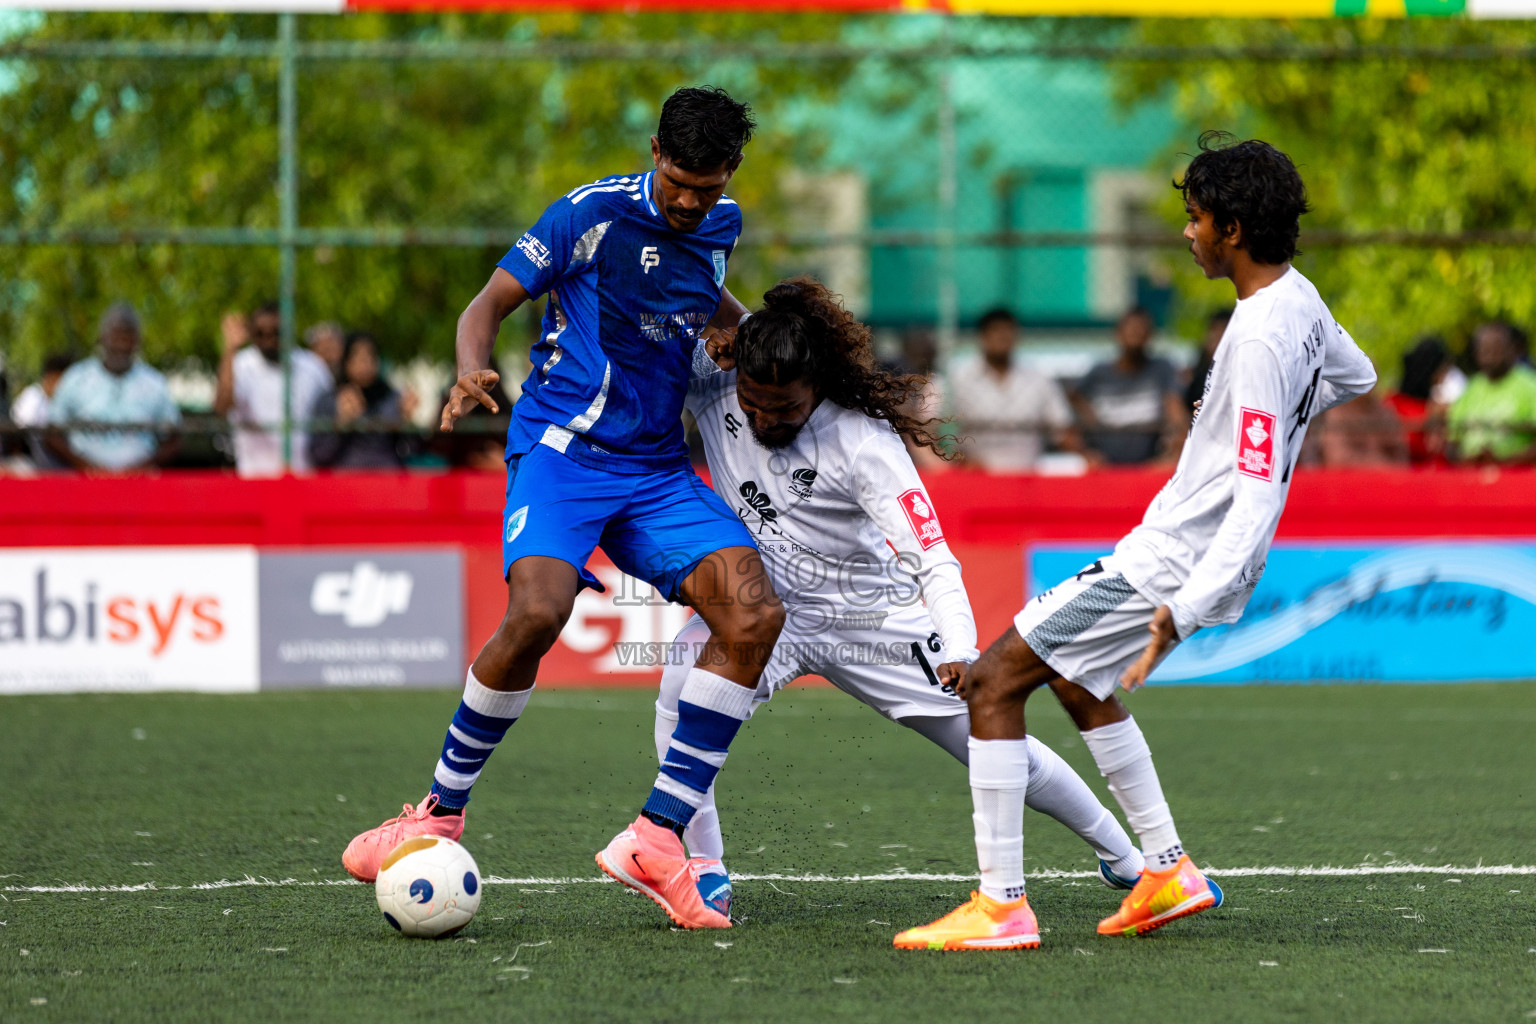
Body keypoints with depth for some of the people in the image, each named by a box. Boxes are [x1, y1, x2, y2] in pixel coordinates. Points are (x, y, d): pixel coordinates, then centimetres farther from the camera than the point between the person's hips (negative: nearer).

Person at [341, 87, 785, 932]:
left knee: (754, 613, -17)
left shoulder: (720, 226, 10)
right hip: (563, 447, -6)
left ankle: (655, 839, -14)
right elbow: (493, 301, -6)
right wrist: (472, 370, -25)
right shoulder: (595, 213, -8)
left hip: (657, 467, 6)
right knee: (536, 612, -31)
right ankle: (439, 814, -10)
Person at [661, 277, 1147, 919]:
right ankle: (705, 868, -18)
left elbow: (932, 558, -31)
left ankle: (1125, 859, 24)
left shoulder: (864, 441, -26)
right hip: (762, 608, 2)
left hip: (870, 616, -2)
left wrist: (959, 653, -48)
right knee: (683, 688, -29)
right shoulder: (710, 387, -15)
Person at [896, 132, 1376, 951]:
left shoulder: (1258, 342, -26)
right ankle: (1168, 872, 28)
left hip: (1172, 565, -10)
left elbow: (1256, 499, -30)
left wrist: (1185, 611, -36)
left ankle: (1000, 905, -10)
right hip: (1187, 556, 10)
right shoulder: (1299, 300, 3)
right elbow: (1356, 376, 26)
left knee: (992, 682, -8)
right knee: (1074, 680, 30)